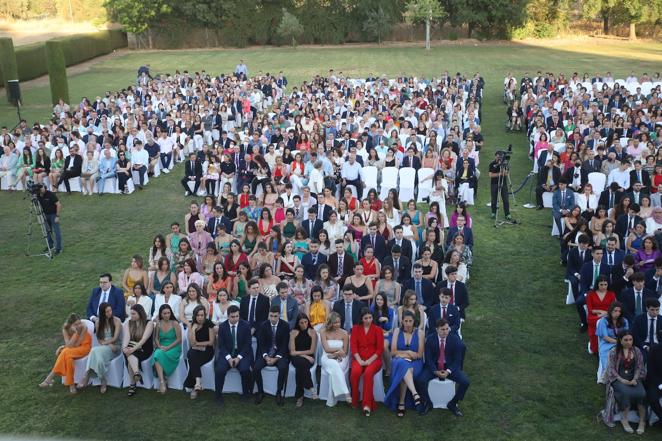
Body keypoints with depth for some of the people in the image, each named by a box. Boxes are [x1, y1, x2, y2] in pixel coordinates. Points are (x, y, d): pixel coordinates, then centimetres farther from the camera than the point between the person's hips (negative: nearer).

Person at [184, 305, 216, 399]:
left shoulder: (209, 324, -4)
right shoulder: (192, 325, 2)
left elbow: (211, 342, -5)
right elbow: (192, 343, -9)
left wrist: (197, 343, -3)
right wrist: (193, 329, -17)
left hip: (207, 351, -2)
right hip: (195, 351, 2)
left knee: (193, 362, -28)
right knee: (192, 355, -33)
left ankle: (192, 385, -19)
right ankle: (198, 382, -42)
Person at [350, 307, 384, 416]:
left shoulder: (378, 329, 7)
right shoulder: (356, 328, 11)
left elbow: (380, 349, 1)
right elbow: (353, 346, 3)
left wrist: (370, 360, -12)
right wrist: (359, 360, -12)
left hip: (373, 359, -1)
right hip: (359, 358, 1)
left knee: (368, 373, -34)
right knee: (355, 372, -32)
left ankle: (367, 404, -31)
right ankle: (354, 401, -16)